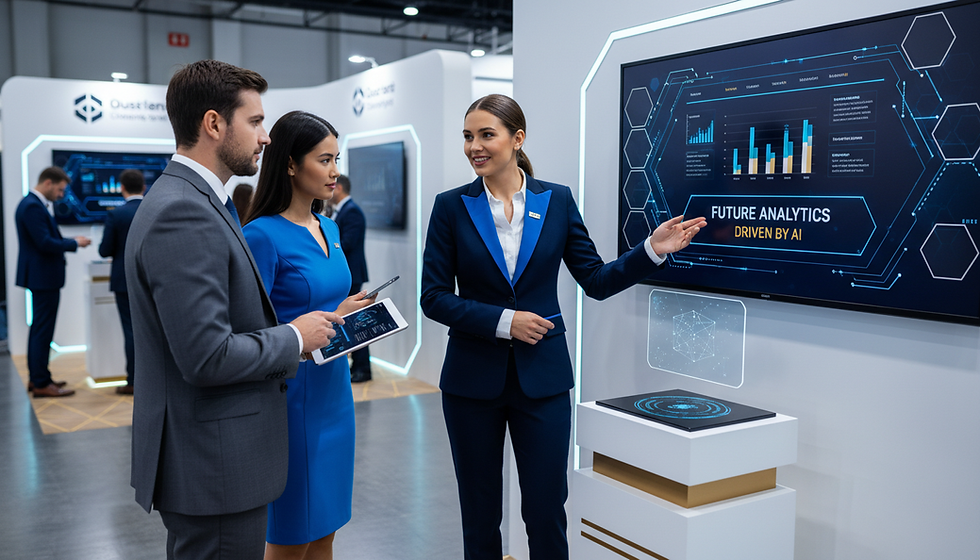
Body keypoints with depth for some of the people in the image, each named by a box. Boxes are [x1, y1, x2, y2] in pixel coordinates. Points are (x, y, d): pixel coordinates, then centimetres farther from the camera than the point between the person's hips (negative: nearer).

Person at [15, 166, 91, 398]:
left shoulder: (34, 204, 13)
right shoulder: (33, 207, -19)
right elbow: (45, 243, -23)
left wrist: (69, 242, 4)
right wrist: (74, 243, -12)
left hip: (41, 276, 11)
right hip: (44, 276, -11)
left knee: (39, 327, 17)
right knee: (43, 329, -5)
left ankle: (36, 377, 26)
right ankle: (41, 383, 1)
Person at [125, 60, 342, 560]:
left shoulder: (194, 201, 11)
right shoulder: (182, 213, -22)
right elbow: (207, 358, -26)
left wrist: (299, 325, 5)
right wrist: (295, 338, -12)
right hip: (214, 469, -10)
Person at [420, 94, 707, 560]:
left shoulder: (557, 200, 1)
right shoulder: (451, 206, -2)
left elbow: (598, 281, 3)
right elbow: (433, 297, -5)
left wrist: (653, 251, -10)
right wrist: (502, 321, -15)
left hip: (542, 377, 0)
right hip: (473, 377, 0)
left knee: (546, 510, 6)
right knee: (479, 513, 12)